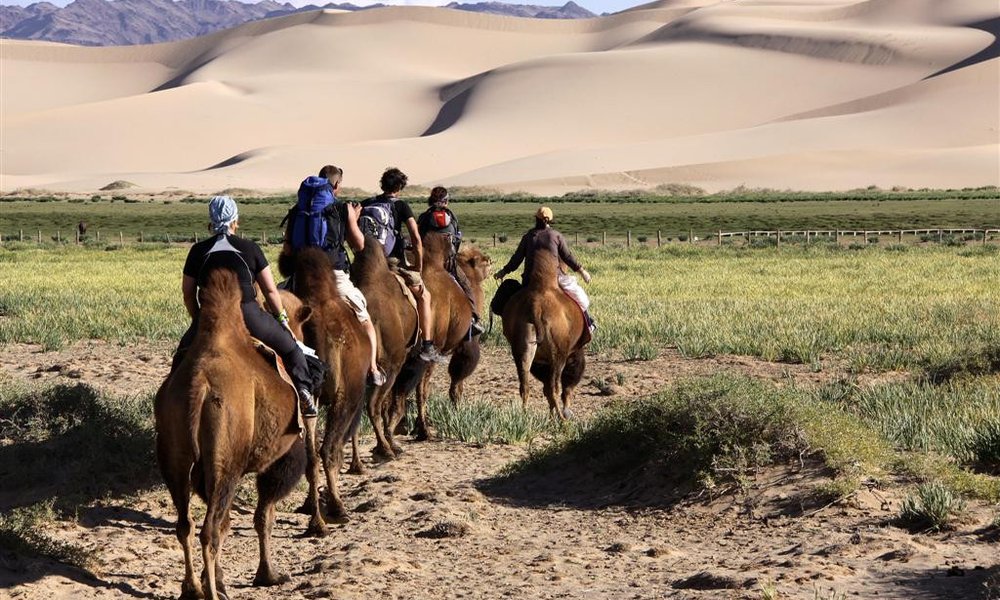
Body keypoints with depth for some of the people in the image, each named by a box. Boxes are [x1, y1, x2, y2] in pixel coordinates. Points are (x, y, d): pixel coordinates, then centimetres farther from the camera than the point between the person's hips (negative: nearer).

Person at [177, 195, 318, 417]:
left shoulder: (198, 251, 8)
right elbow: (270, 291, 8)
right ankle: (303, 392, 7)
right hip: (248, 315, -1)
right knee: (290, 347, 19)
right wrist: (283, 321, 20)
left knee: (185, 350, 29)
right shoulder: (250, 249, 5)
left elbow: (188, 293, 14)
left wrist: (199, 321, 28)